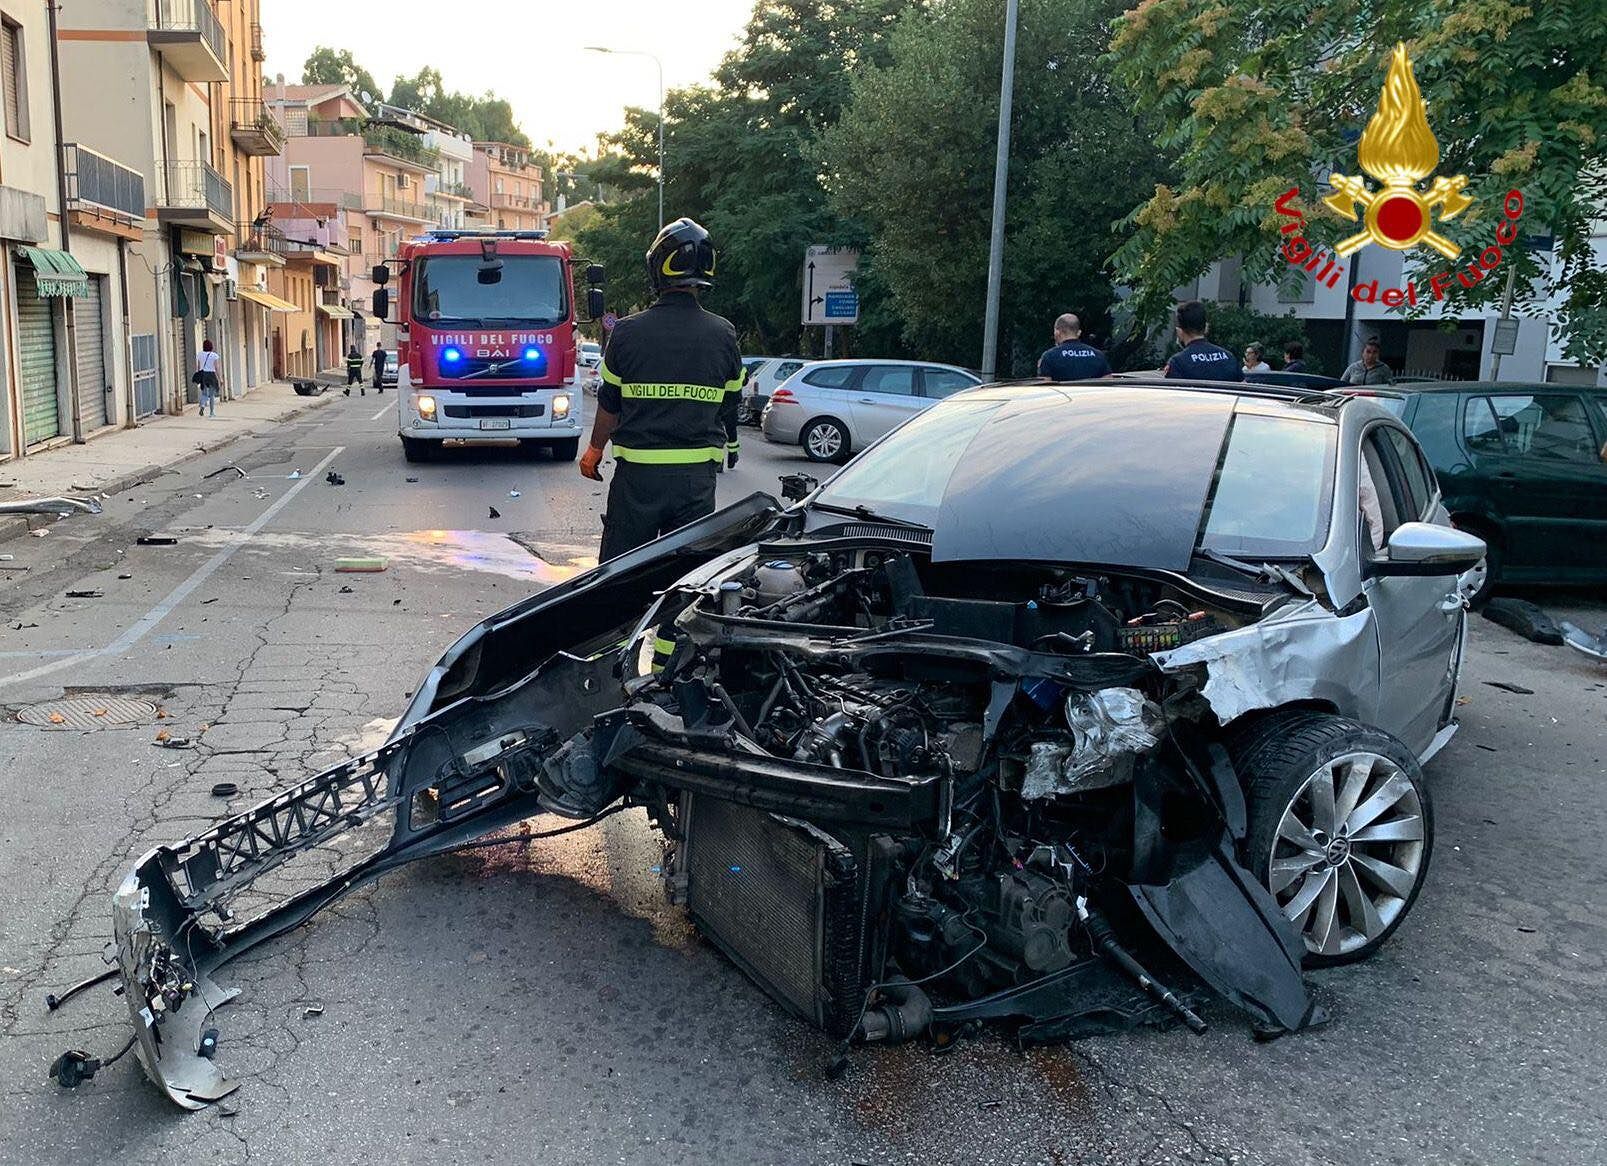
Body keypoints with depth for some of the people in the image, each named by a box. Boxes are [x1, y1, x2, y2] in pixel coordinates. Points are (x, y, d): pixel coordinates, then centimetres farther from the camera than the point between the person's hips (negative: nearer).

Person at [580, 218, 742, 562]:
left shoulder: (627, 332, -5)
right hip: (698, 475, 2)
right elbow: (730, 407, 8)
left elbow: (610, 404, 4)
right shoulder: (723, 334, -1)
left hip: (637, 472, -1)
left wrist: (594, 450, 20)